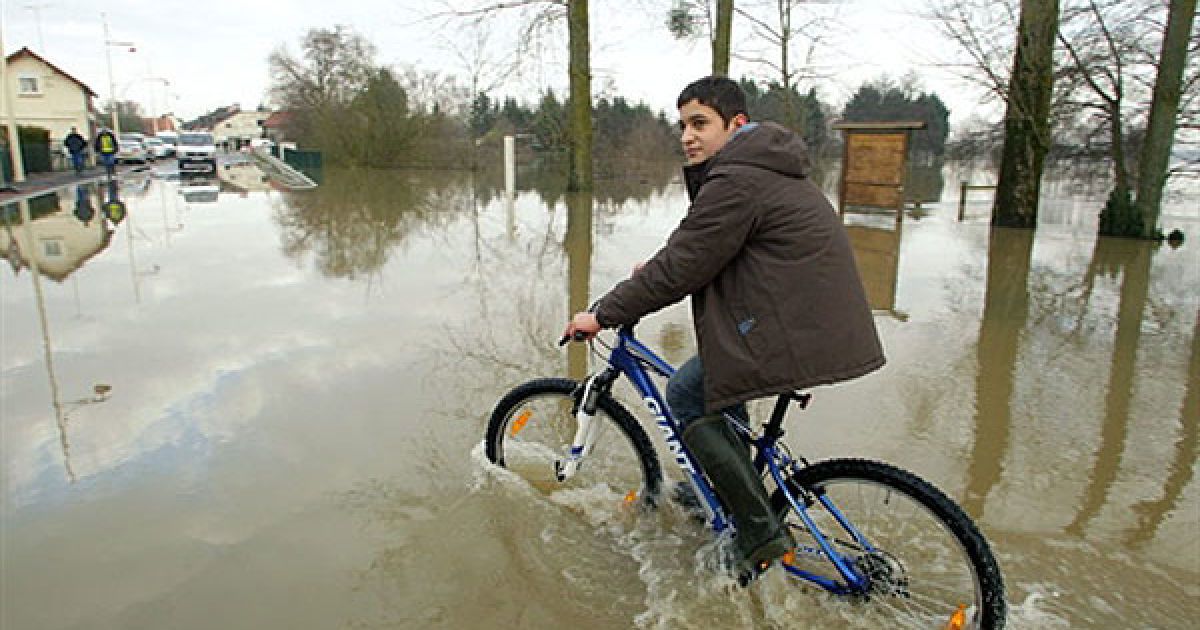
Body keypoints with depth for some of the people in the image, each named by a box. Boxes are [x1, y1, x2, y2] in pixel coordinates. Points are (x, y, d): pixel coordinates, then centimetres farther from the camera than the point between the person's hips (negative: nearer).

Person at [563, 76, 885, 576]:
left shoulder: (737, 181, -16)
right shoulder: (761, 167, 18)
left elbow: (681, 269, -16)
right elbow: (700, 245, 29)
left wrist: (602, 315, -7)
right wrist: (657, 268, 27)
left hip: (800, 332, -11)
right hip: (822, 322, 11)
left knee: (686, 394, 0)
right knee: (715, 370, 25)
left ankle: (760, 530, 3)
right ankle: (729, 490, 34)